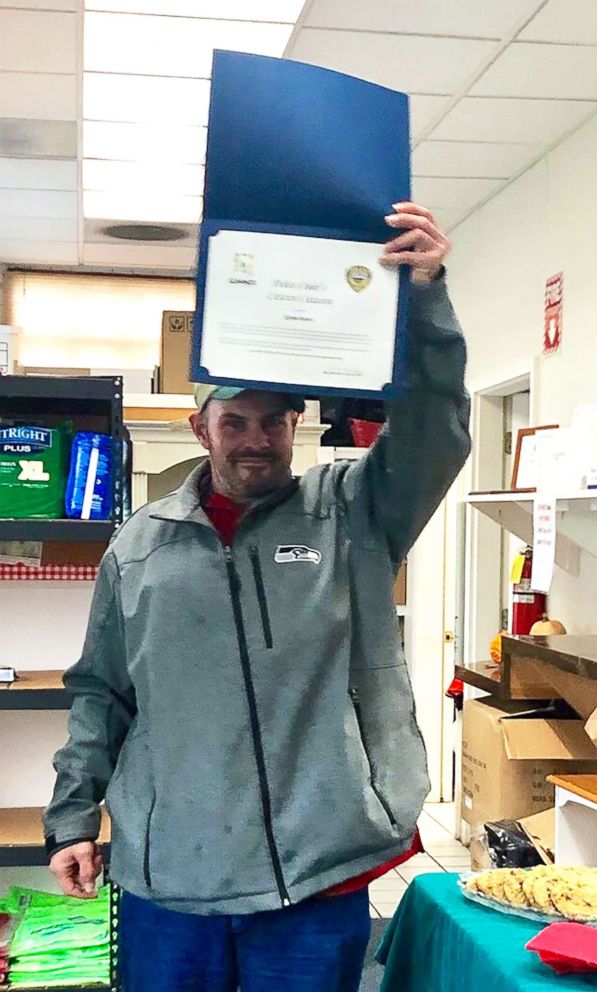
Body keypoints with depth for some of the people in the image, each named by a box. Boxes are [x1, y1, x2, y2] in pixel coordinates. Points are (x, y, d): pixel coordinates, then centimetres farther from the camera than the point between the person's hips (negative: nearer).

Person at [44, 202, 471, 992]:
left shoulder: (352, 514, 1)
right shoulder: (141, 545, 6)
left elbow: (435, 430, -13)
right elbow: (101, 694, 10)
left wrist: (424, 296, -25)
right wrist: (73, 817, 6)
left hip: (321, 873, -1)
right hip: (167, 877, 2)